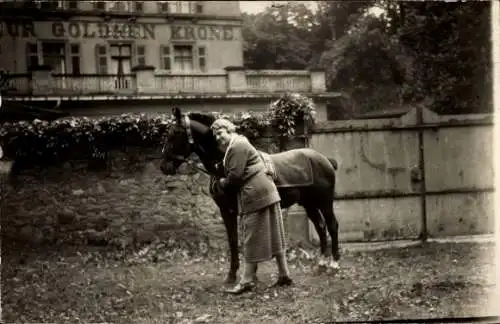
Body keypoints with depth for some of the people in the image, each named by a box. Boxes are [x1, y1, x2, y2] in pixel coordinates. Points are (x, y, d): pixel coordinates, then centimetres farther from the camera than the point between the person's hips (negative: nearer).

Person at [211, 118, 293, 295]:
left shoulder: (237, 146, -13)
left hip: (255, 194, -10)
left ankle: (247, 281, 1)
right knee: (273, 236, 11)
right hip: (267, 192, 10)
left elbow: (235, 176, -17)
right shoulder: (236, 145, 19)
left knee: (252, 238, -5)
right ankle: (284, 276, 16)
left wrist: (223, 183, -1)